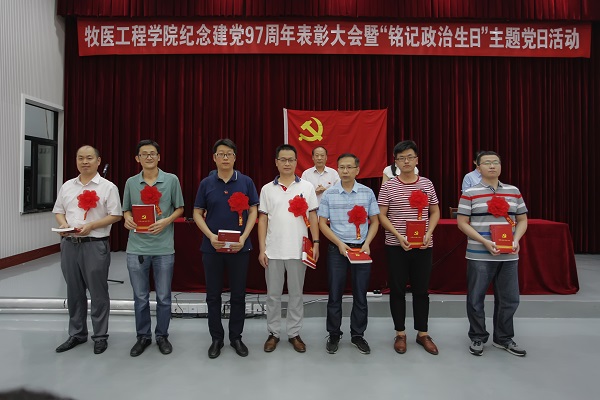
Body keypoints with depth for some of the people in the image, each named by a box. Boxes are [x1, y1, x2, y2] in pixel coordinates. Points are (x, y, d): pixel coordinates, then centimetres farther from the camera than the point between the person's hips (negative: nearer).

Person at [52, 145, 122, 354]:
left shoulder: (108, 187, -4)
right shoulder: (67, 186, 12)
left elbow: (115, 215, -7)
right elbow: (58, 211, 16)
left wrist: (91, 225, -18)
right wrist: (63, 224, -6)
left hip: (95, 245, -5)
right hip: (69, 244, 5)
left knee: (98, 292, 3)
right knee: (74, 292, 14)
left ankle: (100, 336, 16)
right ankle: (76, 334, 28)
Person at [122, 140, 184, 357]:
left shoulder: (171, 180, -1)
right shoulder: (131, 182, 6)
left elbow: (179, 209, 3)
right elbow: (126, 210, 13)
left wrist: (166, 221, -14)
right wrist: (127, 219, -10)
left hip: (164, 247, -2)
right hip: (137, 247, 2)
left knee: (163, 297, 9)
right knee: (140, 297, 12)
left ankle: (162, 336, 26)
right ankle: (143, 336, 29)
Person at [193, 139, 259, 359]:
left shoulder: (246, 182, 0)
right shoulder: (206, 183, 2)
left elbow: (253, 211, 1)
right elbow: (197, 213, 3)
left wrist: (244, 237, -12)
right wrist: (210, 236, -12)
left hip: (239, 247, 0)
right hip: (212, 247, 1)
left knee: (238, 295, 8)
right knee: (213, 295, 9)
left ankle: (236, 337, 25)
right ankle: (216, 338, 25)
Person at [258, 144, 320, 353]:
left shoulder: (307, 187, 2)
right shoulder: (267, 189, 4)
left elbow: (313, 217, 3)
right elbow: (263, 220, 4)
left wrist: (315, 243, -5)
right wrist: (262, 249, -1)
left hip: (299, 250, 0)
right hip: (273, 251, 1)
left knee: (296, 294, 10)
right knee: (273, 294, 10)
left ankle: (294, 333, 24)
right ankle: (273, 333, 25)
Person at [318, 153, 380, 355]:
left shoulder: (367, 193, 1)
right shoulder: (329, 194, -1)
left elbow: (374, 221, 6)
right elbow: (322, 223, 0)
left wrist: (367, 243, -8)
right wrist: (340, 244, -10)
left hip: (361, 248, 1)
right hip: (337, 249, -1)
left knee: (360, 294, 8)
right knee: (335, 294, 6)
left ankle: (358, 335, 25)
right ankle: (334, 334, 23)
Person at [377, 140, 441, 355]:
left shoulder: (427, 184, 5)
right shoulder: (388, 186, -2)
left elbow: (435, 212, 11)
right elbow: (381, 216, -3)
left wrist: (428, 234, -6)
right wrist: (398, 235, -15)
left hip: (423, 246, 2)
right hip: (396, 246, -2)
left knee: (421, 290, 11)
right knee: (398, 290, 7)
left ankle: (422, 333, 26)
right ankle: (400, 334, 21)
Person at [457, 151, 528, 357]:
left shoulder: (514, 192, 9)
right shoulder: (470, 193, -3)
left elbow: (522, 220, 14)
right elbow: (462, 223, -5)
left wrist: (516, 240, -5)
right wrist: (484, 242, -15)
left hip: (508, 256, 4)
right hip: (479, 255, -3)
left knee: (509, 299, 11)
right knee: (476, 298, 5)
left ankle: (503, 338, 31)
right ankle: (478, 338, 24)